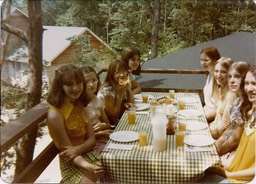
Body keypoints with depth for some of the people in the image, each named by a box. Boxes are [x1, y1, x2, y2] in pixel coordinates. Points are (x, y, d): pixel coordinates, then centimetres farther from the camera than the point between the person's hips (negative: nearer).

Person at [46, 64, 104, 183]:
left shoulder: (79, 106, 5)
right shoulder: (55, 114, -17)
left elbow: (91, 139, 2)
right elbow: (67, 150, -16)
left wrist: (78, 149, -20)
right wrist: (90, 167, -31)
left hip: (90, 155, 6)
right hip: (72, 164, -6)